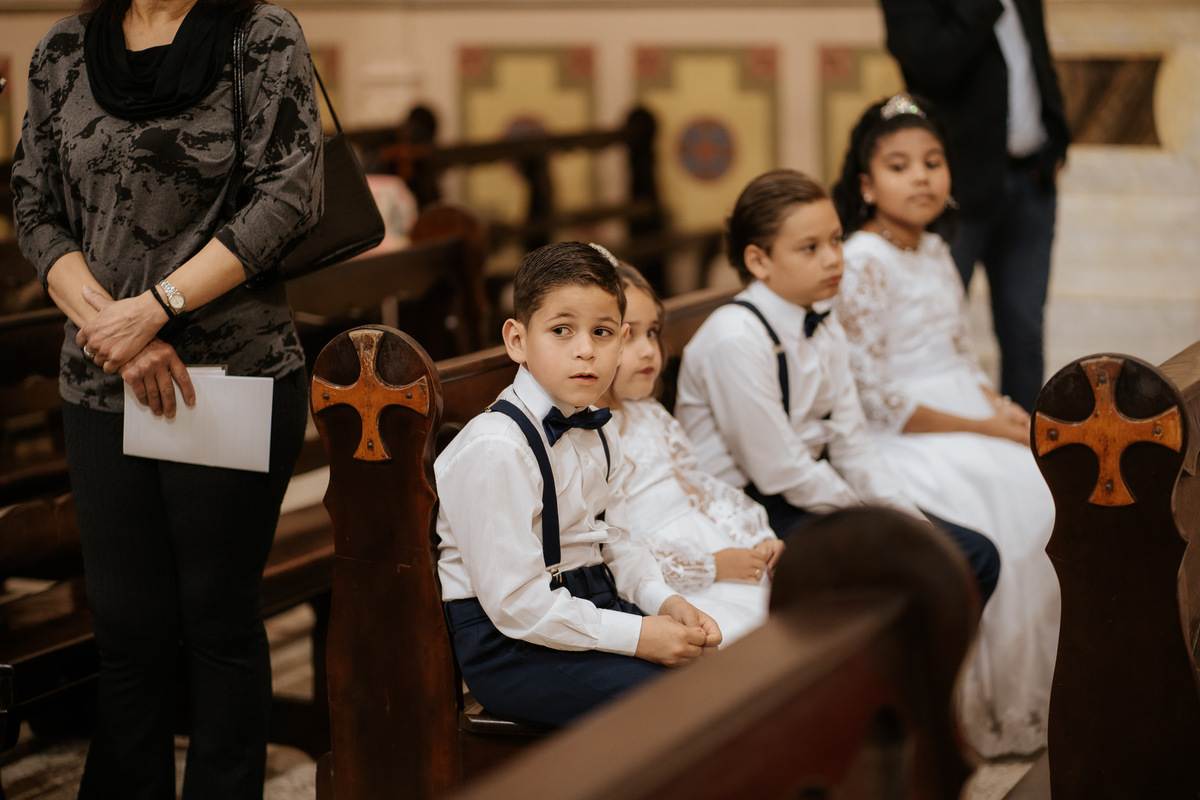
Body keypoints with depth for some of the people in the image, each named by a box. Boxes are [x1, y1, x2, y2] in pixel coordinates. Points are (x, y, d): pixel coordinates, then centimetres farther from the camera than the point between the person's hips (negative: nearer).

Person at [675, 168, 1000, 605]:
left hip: (815, 490, 9)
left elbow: (851, 442, 7)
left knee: (977, 556, 2)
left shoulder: (824, 330, 7)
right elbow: (780, 470, -19)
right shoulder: (734, 340, -21)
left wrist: (909, 518, -5)